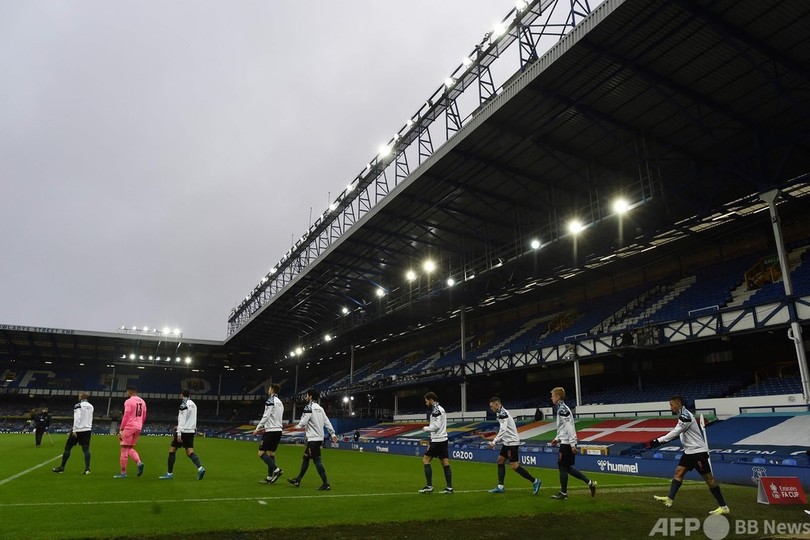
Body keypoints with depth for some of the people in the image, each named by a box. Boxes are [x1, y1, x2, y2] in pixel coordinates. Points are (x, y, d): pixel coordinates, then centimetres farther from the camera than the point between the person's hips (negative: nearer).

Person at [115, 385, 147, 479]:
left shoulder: (128, 401, -9)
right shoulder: (142, 401, 13)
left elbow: (126, 416, -14)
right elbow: (144, 417, 15)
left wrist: (121, 429, -8)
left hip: (129, 427, -7)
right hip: (138, 427, 7)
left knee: (124, 449, 2)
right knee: (130, 448, 18)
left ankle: (123, 473, 6)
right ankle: (139, 462, -5)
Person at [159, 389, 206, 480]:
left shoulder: (184, 405, -11)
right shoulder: (193, 404, 13)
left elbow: (182, 420, -18)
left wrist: (179, 433, -19)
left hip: (183, 431, -8)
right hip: (191, 431, 8)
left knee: (172, 450, 6)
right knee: (189, 452, 5)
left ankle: (169, 473, 10)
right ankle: (200, 468, -15)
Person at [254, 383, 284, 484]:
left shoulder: (270, 401, -10)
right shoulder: (279, 402, 16)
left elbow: (266, 416, -14)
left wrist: (257, 429, -8)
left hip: (271, 431, -8)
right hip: (278, 430, 8)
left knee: (261, 453, -4)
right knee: (271, 453, 10)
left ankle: (276, 469, -14)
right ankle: (270, 477, 9)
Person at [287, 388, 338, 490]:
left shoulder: (309, 407, -11)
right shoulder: (320, 408, 13)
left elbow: (303, 422, -15)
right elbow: (327, 422, 11)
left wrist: (297, 426, 6)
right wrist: (332, 434, 12)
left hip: (313, 439, -9)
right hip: (319, 437, 9)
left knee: (317, 460, -7)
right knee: (305, 458, 17)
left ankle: (326, 484, -8)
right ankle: (298, 480, 26)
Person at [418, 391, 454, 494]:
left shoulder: (436, 410, -13)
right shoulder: (441, 408, 17)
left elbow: (436, 426, -21)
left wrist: (426, 428, -4)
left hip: (437, 440, -9)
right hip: (443, 439, 9)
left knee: (425, 459, -2)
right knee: (445, 463, 6)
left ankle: (429, 486, -4)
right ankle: (449, 488, 4)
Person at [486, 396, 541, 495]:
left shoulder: (502, 413, -16)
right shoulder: (502, 413, 15)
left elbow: (503, 430, -26)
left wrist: (494, 442, -26)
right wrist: (495, 441, 18)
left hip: (512, 442, -10)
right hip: (508, 442, 10)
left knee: (514, 466, -8)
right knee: (500, 461, 9)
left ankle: (535, 481, 0)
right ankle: (500, 487, 11)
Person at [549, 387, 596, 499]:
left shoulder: (562, 409, -17)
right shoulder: (562, 408, 14)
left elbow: (569, 427, -22)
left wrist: (572, 444, -21)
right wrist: (557, 438, 19)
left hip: (566, 444, -9)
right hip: (566, 443, 9)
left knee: (562, 467, 0)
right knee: (567, 467, 14)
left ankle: (563, 493, 11)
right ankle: (590, 483, 16)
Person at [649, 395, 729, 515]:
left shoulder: (685, 416, -20)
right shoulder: (682, 415, 10)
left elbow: (675, 433, -23)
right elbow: (677, 433, 15)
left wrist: (658, 441, -22)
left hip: (698, 451, -9)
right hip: (689, 451, 9)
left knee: (708, 478, -1)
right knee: (679, 471, 2)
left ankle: (723, 507, 9)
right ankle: (669, 498, -1)